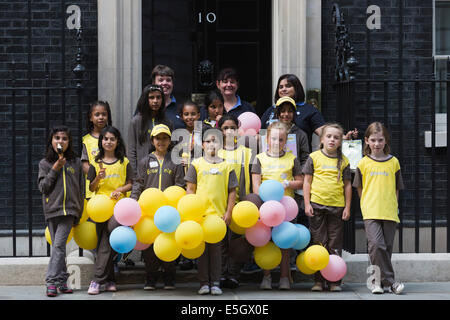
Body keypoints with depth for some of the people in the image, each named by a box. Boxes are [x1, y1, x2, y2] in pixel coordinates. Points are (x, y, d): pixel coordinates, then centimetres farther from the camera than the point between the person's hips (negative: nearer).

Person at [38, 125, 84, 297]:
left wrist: (79, 213, 7)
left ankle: (52, 281, -13)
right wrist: (55, 169, -8)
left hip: (69, 210, -1)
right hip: (52, 210, 1)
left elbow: (81, 189, 11)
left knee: (59, 245, -11)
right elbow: (42, 187, 0)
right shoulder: (45, 163, 7)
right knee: (57, 246, 3)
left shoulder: (76, 163, 8)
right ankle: (62, 280, 6)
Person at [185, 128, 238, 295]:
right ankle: (204, 283, 10)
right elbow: (190, 189, 6)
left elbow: (232, 191, 8)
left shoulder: (226, 166, 7)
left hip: (219, 214, 0)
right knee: (202, 248, 3)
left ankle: (215, 283, 9)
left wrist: (228, 212, 2)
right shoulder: (197, 164, 6)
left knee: (216, 248, 3)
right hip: (200, 213, 0)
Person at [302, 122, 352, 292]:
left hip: (337, 206, 1)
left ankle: (334, 281, 10)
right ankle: (318, 280, 9)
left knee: (335, 245, 4)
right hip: (317, 205, -1)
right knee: (318, 243, 3)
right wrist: (307, 203, -3)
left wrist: (347, 207, 5)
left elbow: (347, 185, 11)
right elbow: (307, 181, 4)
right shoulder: (314, 157, 3)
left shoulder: (343, 161, 7)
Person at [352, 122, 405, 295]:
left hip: (389, 212, 2)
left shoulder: (394, 162, 8)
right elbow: (359, 188, 14)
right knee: (376, 245, -18)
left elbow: (396, 188, 15)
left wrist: (393, 206, 9)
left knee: (387, 248, 3)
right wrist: (368, 204, 9)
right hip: (371, 212, -2)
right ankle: (390, 280, -14)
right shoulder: (363, 163, 6)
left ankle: (379, 281, 15)